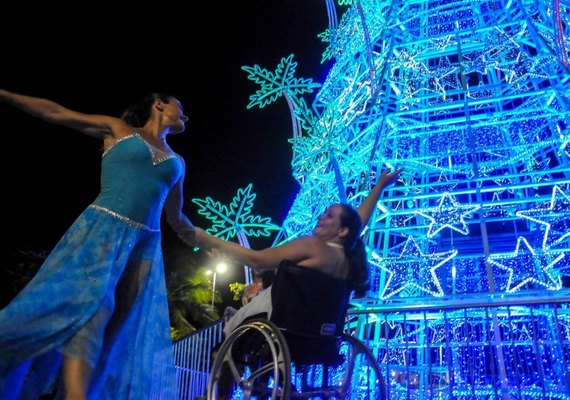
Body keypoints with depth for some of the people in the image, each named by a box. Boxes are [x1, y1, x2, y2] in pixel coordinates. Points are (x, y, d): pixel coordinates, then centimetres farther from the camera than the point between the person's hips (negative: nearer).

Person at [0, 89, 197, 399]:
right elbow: (54, 112, 11)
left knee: (127, 328, -4)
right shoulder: (117, 129, 11)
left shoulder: (177, 162, 21)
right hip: (102, 229, -5)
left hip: (145, 246, 5)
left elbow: (176, 220, 28)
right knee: (90, 306, -23)